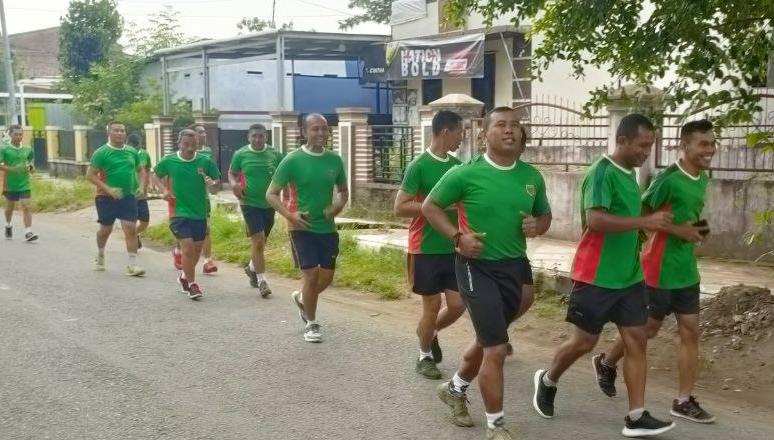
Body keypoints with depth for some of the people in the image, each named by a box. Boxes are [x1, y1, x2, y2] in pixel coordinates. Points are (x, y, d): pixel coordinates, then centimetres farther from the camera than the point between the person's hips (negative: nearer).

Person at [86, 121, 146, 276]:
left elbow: (140, 170, 20)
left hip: (128, 197, 3)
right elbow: (90, 175, -10)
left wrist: (141, 185, 2)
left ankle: (132, 265, -5)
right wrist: (108, 189, -20)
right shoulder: (101, 153, -8)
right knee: (106, 229, 11)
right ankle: (100, 256, 38)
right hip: (107, 198, -3)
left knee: (131, 229, -7)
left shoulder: (132, 152, 6)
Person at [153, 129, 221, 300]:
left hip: (200, 212, 3)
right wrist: (164, 190, -5)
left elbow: (217, 185, -1)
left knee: (197, 248, 14)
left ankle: (185, 276, 40)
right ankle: (192, 284, 3)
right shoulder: (168, 161, -6)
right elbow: (157, 175, 12)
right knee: (187, 246, -13)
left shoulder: (206, 162, -6)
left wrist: (213, 185, -25)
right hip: (179, 211, -3)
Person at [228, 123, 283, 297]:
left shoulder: (275, 154, 0)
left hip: (269, 204, 3)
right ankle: (262, 280, -5)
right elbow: (232, 173, 9)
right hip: (250, 203, -3)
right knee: (258, 240, -12)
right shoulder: (240, 154, -3)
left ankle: (252, 268, 43)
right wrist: (234, 184, -12)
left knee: (261, 242, 17)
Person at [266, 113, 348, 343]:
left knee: (327, 276, 9)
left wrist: (338, 206, -7)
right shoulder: (292, 160, -11)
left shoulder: (335, 160, 2)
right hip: (302, 227, -4)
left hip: (327, 227, 5)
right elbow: (271, 194, -7)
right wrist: (290, 215, -21)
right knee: (311, 274, -7)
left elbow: (343, 191, 15)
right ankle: (311, 324, 13)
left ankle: (301, 298, 40)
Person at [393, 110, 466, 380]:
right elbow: (400, 208, -15)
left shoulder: (457, 165, 8)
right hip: (426, 249, -6)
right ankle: (425, 356, 22)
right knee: (432, 306, 3)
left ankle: (430, 331, 34)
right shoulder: (419, 166, -13)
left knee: (458, 305, 5)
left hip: (453, 248, 6)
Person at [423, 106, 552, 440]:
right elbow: (430, 206, -3)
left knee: (487, 340, 21)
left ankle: (454, 389, 48)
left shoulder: (532, 177, 3)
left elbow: (545, 215, 17)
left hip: (515, 266, 6)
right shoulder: (466, 173, -12)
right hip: (478, 267, -6)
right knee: (496, 349, -7)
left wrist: (537, 226, -7)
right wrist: (457, 236, -17)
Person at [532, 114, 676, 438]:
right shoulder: (602, 172, -16)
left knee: (636, 340, 3)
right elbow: (595, 219, -28)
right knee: (585, 341, 4)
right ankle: (547, 381, 30)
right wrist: (644, 221, -28)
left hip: (629, 276, 8)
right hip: (596, 276, -8)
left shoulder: (630, 174, 11)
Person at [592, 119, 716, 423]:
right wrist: (678, 230, -22)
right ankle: (606, 363, 33)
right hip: (660, 269, -7)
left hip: (687, 269, 7)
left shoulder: (703, 179, 8)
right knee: (647, 329, 8)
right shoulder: (668, 178, -18)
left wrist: (697, 231, 2)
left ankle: (684, 401, 12)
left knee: (690, 332, 5)